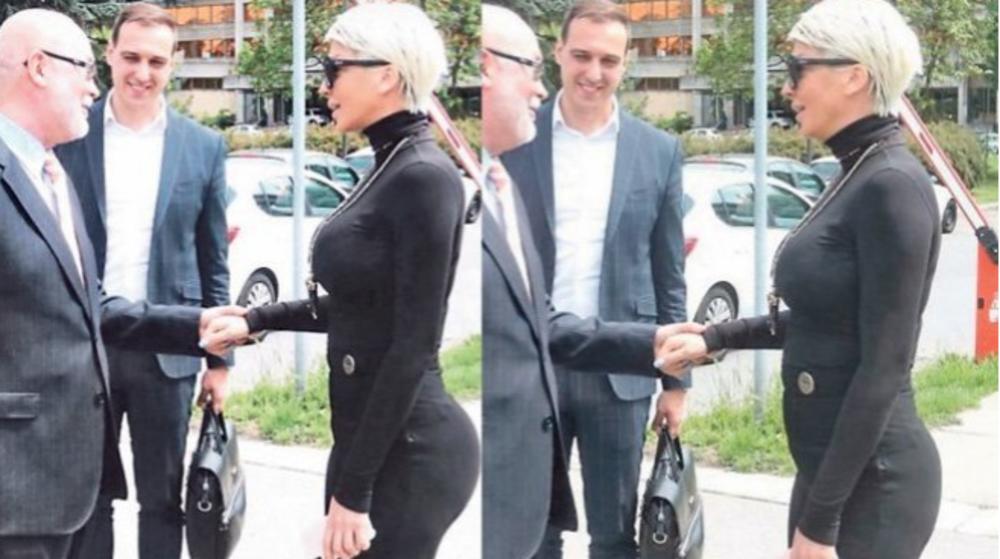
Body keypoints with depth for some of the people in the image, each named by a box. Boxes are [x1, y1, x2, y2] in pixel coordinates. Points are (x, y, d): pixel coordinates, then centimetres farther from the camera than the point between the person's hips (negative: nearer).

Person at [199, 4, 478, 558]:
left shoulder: (424, 176, -17)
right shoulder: (388, 170, 12)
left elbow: (413, 347, -20)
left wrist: (353, 488, -20)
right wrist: (258, 320, 19)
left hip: (406, 450, -10)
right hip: (370, 438, 10)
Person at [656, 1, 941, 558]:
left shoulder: (892, 185, -19)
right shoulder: (857, 178, 10)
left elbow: (884, 369, -21)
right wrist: (716, 338, 16)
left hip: (870, 480, -9)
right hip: (832, 465, 9)